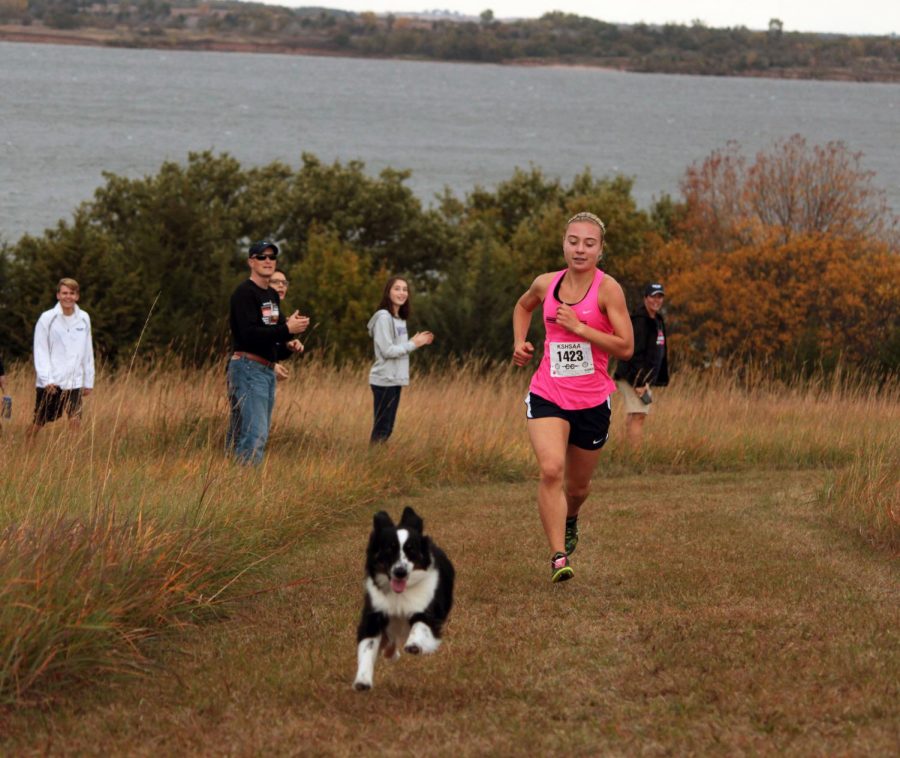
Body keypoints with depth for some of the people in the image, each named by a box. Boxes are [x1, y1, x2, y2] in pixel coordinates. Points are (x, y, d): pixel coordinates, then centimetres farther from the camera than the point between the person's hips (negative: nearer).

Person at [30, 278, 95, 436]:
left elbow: (87, 352, 10)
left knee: (75, 420, -8)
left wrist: (88, 381, 8)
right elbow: (40, 352, -6)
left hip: (74, 382, 2)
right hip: (49, 383, -2)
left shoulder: (84, 319, 5)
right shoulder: (47, 318, -5)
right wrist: (47, 379, -15)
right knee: (39, 422, 6)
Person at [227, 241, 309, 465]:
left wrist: (288, 346, 5)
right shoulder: (244, 293, -10)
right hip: (248, 368, -10)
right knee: (255, 434, -16)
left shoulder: (272, 295, 19)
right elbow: (249, 334, -21)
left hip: (268, 370, 10)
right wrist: (287, 329, -21)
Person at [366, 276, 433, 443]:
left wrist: (416, 342, 1)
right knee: (381, 429, -8)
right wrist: (413, 344, -11)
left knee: (387, 428, 9)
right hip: (384, 380, -9)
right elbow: (387, 351, -18)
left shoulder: (400, 318, 15)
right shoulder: (383, 317, -13)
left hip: (395, 380, 9)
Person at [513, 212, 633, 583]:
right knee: (551, 469, -23)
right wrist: (520, 342, 10)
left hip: (592, 400, -1)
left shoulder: (607, 289, -10)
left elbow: (625, 347, -15)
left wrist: (578, 327, -21)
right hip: (547, 395, 1)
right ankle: (558, 557, -21)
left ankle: (570, 519, 51)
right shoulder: (546, 284, 2)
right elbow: (523, 306, 26)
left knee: (578, 485, 14)